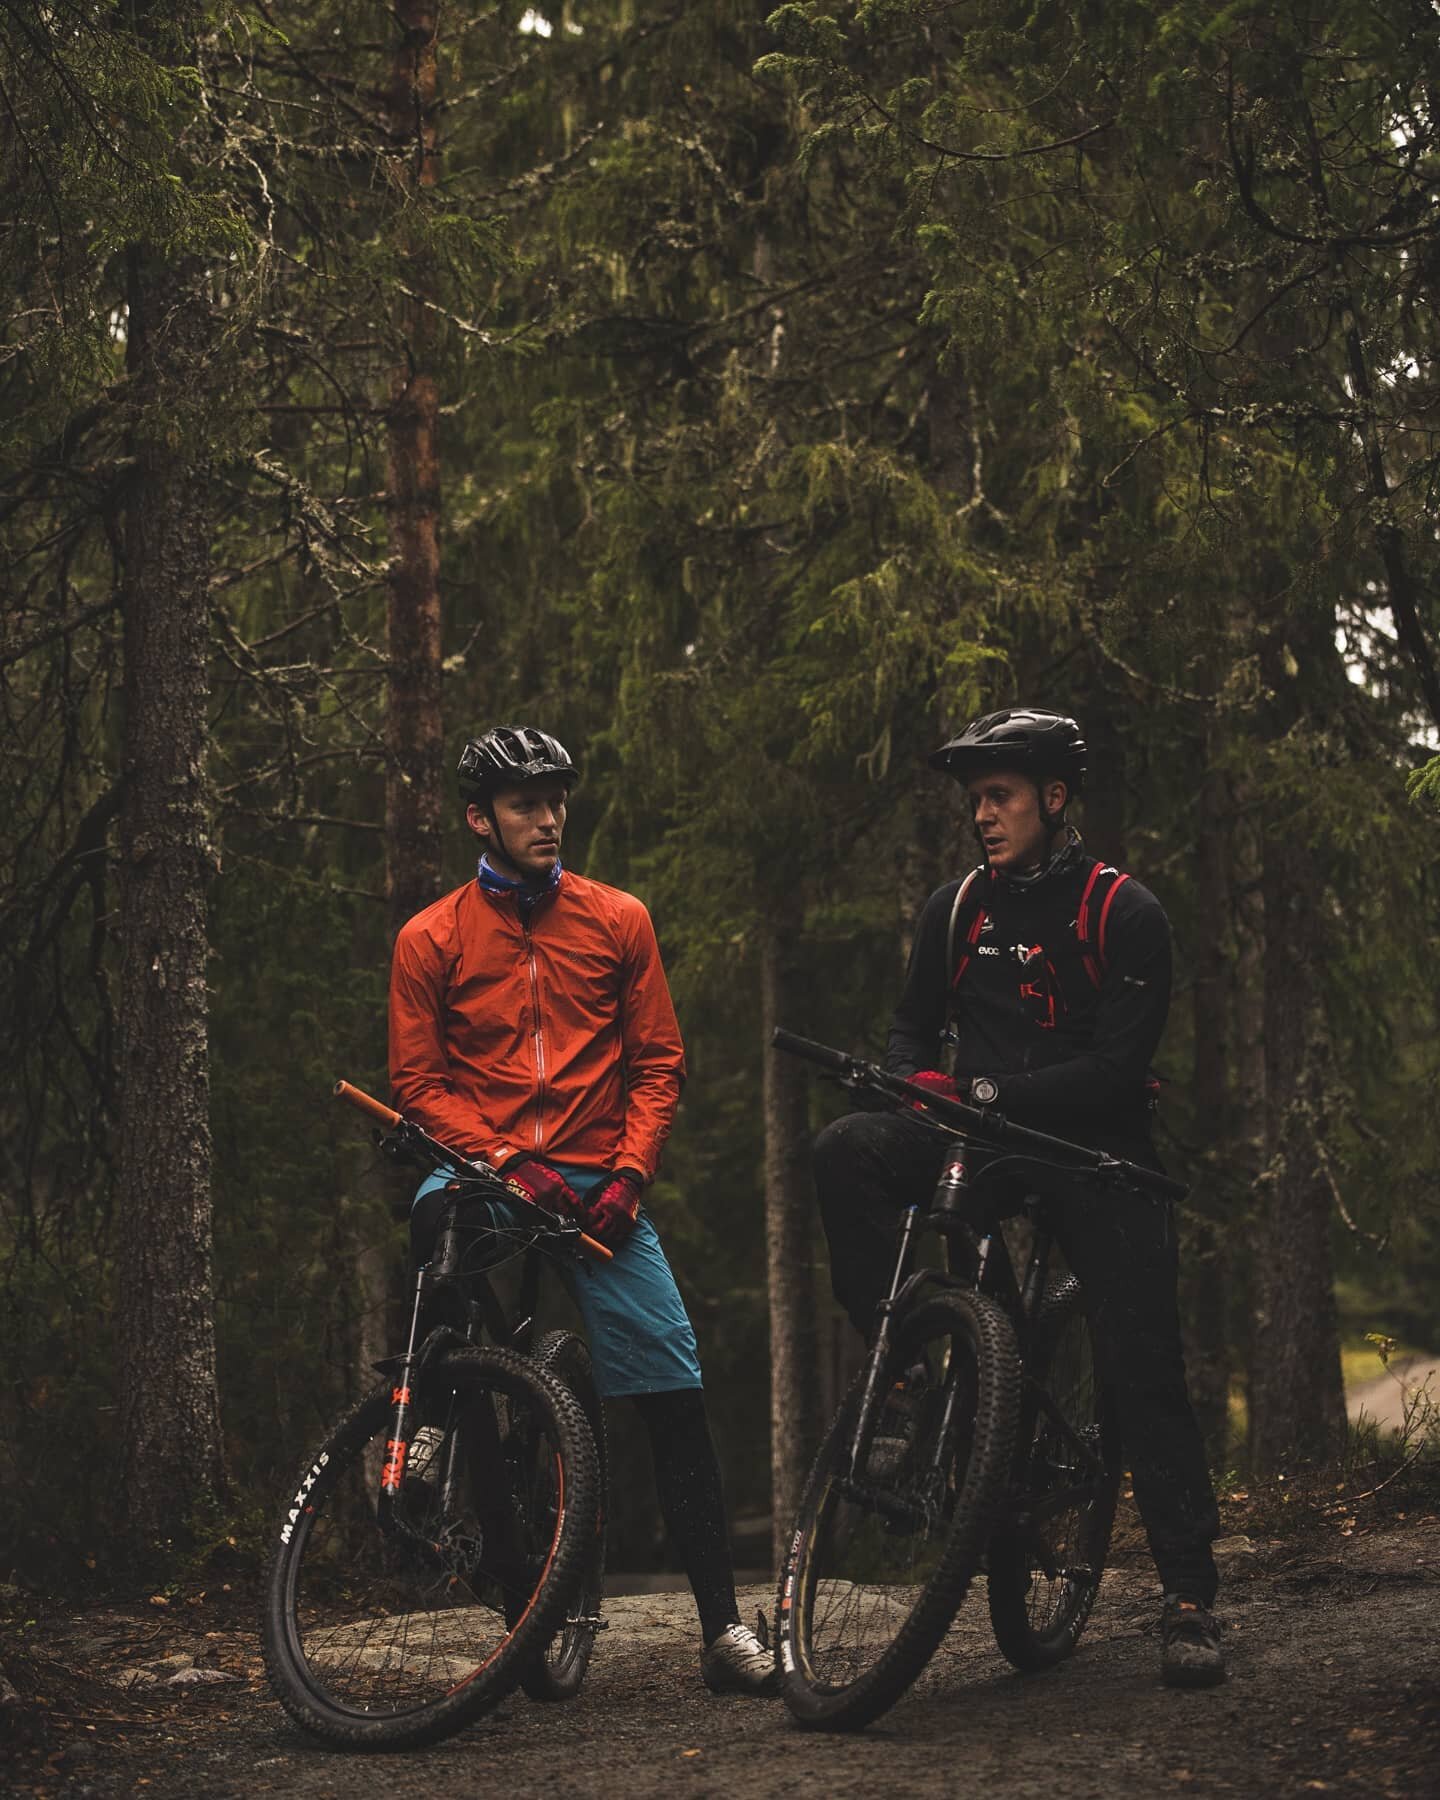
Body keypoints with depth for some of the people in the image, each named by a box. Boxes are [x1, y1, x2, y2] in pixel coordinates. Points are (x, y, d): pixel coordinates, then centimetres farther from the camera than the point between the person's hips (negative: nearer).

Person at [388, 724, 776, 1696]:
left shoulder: (617, 919, 11)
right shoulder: (431, 939, 7)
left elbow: (658, 1059, 9)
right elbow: (419, 1083, 3)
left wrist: (628, 1174, -6)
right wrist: (507, 1162, -12)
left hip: (597, 1183, 1)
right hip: (486, 1168, -1)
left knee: (674, 1393, -11)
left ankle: (723, 1624, -7)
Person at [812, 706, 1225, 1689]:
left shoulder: (1125, 913, -6)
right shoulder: (958, 907, 8)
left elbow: (1118, 1069, -14)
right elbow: (915, 1024, 14)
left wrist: (989, 1091, -25)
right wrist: (920, 1080, -11)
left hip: (1097, 1153, -4)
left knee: (1145, 1369, -10)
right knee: (848, 1149, -25)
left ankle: (1191, 1598, -4)